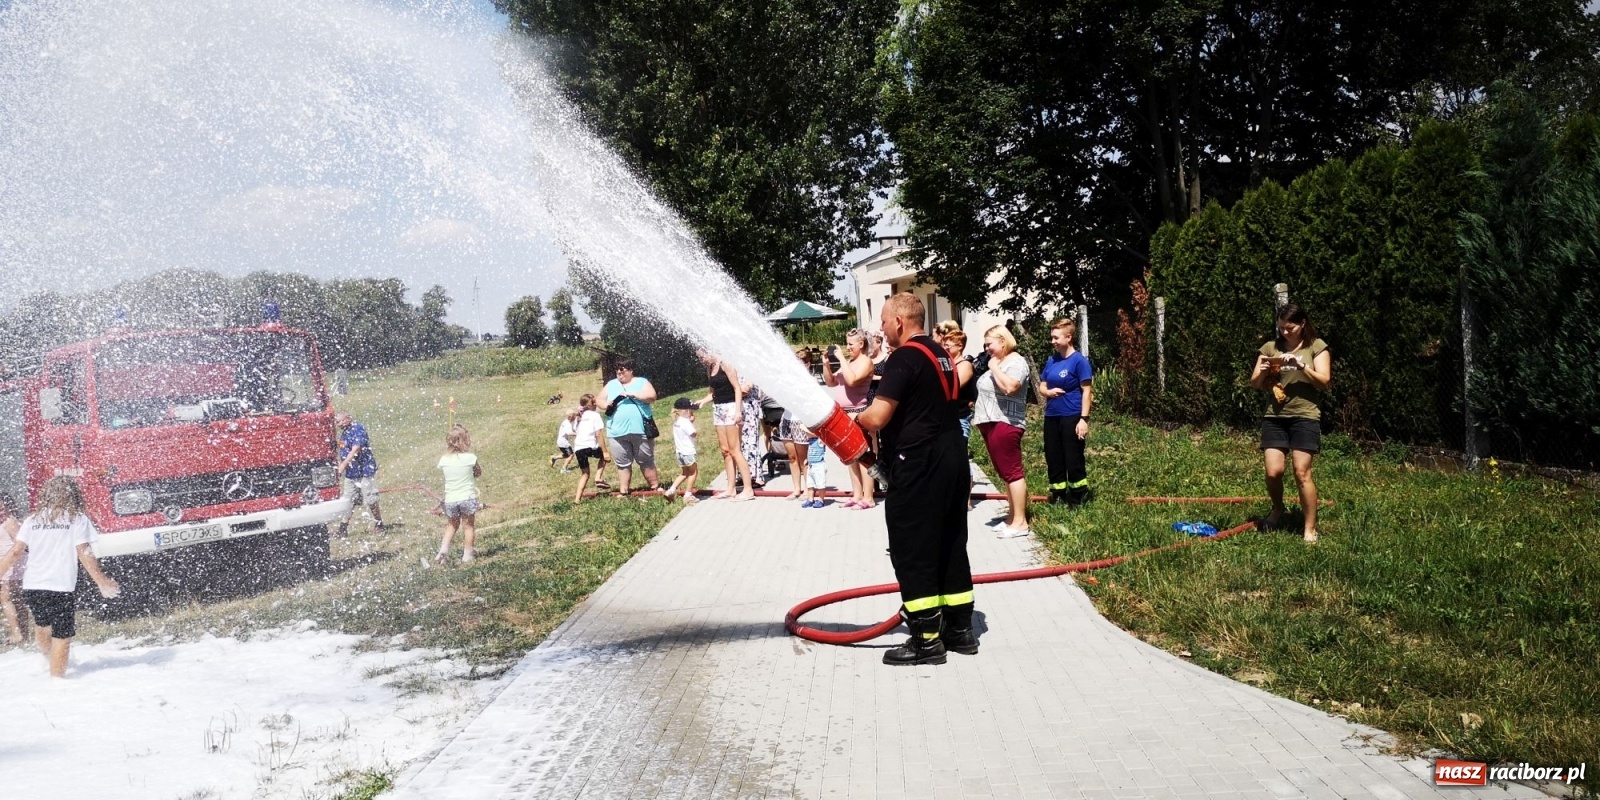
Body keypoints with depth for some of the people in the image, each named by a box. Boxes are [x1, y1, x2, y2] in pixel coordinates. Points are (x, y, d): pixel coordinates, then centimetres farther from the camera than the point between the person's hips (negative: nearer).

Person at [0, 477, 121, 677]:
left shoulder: (32, 520, 10)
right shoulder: (78, 519, -1)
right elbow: (84, 554, -7)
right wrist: (102, 582, -5)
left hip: (31, 587, 5)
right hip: (61, 588, -5)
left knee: (41, 625, 29)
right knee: (61, 637, 2)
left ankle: (48, 658, 44)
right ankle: (56, 678, 1)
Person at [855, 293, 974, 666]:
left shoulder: (904, 357, -14)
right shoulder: (939, 354, 14)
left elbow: (878, 416, -22)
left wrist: (855, 419, -1)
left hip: (918, 466, -9)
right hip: (951, 458, 9)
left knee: (911, 551, -1)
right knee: (950, 545, 15)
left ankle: (927, 639, 3)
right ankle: (960, 628, 22)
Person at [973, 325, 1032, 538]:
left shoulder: (1016, 362, -10)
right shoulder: (997, 362, 19)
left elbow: (1009, 387, -27)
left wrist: (994, 368, -14)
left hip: (1005, 423, -10)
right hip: (992, 423, 10)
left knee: (1012, 472, -9)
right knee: (1004, 473, 12)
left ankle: (1020, 522, -8)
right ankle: (1012, 516, 18)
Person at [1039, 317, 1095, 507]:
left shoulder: (1079, 360, -9)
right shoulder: (1051, 360, 10)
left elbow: (1087, 391, -11)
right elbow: (1041, 386, 16)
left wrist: (1084, 419, -17)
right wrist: (1048, 392, -8)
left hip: (1071, 417, -7)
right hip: (1051, 416, 7)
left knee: (1073, 458, 0)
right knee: (1053, 458, 11)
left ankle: (1079, 496, 14)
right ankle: (1058, 495, 22)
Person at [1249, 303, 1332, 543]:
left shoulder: (1316, 347, 4)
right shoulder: (1270, 348, 11)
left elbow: (1324, 382, -4)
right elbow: (1256, 385, 11)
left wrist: (1301, 365, -17)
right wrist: (1262, 372, -11)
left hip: (1305, 416, -2)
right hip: (1274, 417, 3)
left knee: (1302, 473, -8)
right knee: (1273, 472, -6)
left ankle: (1310, 529, 1)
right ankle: (1278, 511, 24)